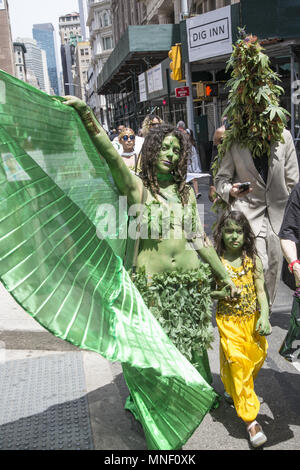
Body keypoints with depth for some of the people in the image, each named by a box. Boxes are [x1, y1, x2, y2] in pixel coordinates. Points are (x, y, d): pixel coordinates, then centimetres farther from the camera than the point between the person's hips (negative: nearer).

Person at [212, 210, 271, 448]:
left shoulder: (253, 259, -1)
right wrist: (220, 293, -17)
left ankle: (235, 392, 41)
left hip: (252, 319, 3)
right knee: (238, 365, -7)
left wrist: (264, 317, -14)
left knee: (256, 359, 10)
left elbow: (260, 290, -2)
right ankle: (250, 419, 0)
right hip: (229, 321, -3)